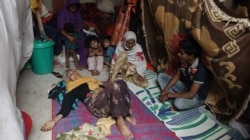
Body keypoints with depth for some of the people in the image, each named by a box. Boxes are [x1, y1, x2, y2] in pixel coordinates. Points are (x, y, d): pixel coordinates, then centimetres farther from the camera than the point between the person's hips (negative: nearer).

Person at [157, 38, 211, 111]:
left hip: (197, 96, -7)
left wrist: (169, 95, -27)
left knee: (179, 103, -39)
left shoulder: (200, 70, -34)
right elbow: (177, 75, 5)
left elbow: (191, 94, -33)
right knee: (161, 76, -1)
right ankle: (176, 97, -9)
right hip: (185, 87, 7)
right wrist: (165, 90, -7)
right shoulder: (184, 61, -12)